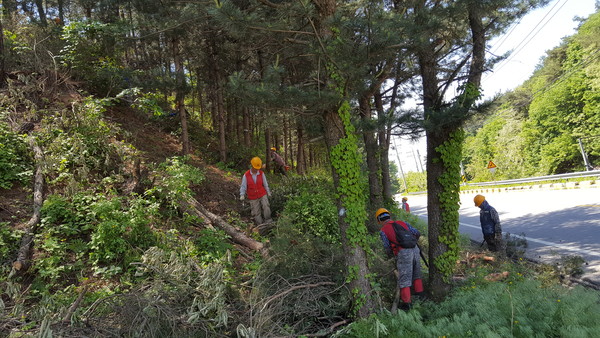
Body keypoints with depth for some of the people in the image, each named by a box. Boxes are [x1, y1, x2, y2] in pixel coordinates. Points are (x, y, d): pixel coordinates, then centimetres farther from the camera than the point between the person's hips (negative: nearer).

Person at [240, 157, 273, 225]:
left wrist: (268, 192, 13)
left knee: (266, 206, -23)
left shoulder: (261, 173, -8)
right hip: (253, 198, 0)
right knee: (256, 214, 2)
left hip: (262, 195, 0)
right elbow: (243, 186, -9)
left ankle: (268, 221, -10)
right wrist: (242, 195, -23)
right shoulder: (246, 175, -12)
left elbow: (265, 184, 4)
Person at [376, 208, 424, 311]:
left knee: (404, 279, 5)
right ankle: (419, 294, 34)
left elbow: (387, 248, 3)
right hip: (414, 249, 5)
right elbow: (417, 233, 17)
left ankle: (406, 303, 11)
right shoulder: (402, 223, 18)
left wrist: (390, 255, 26)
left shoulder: (383, 231, 6)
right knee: (416, 274, 24)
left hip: (403, 253, -5)